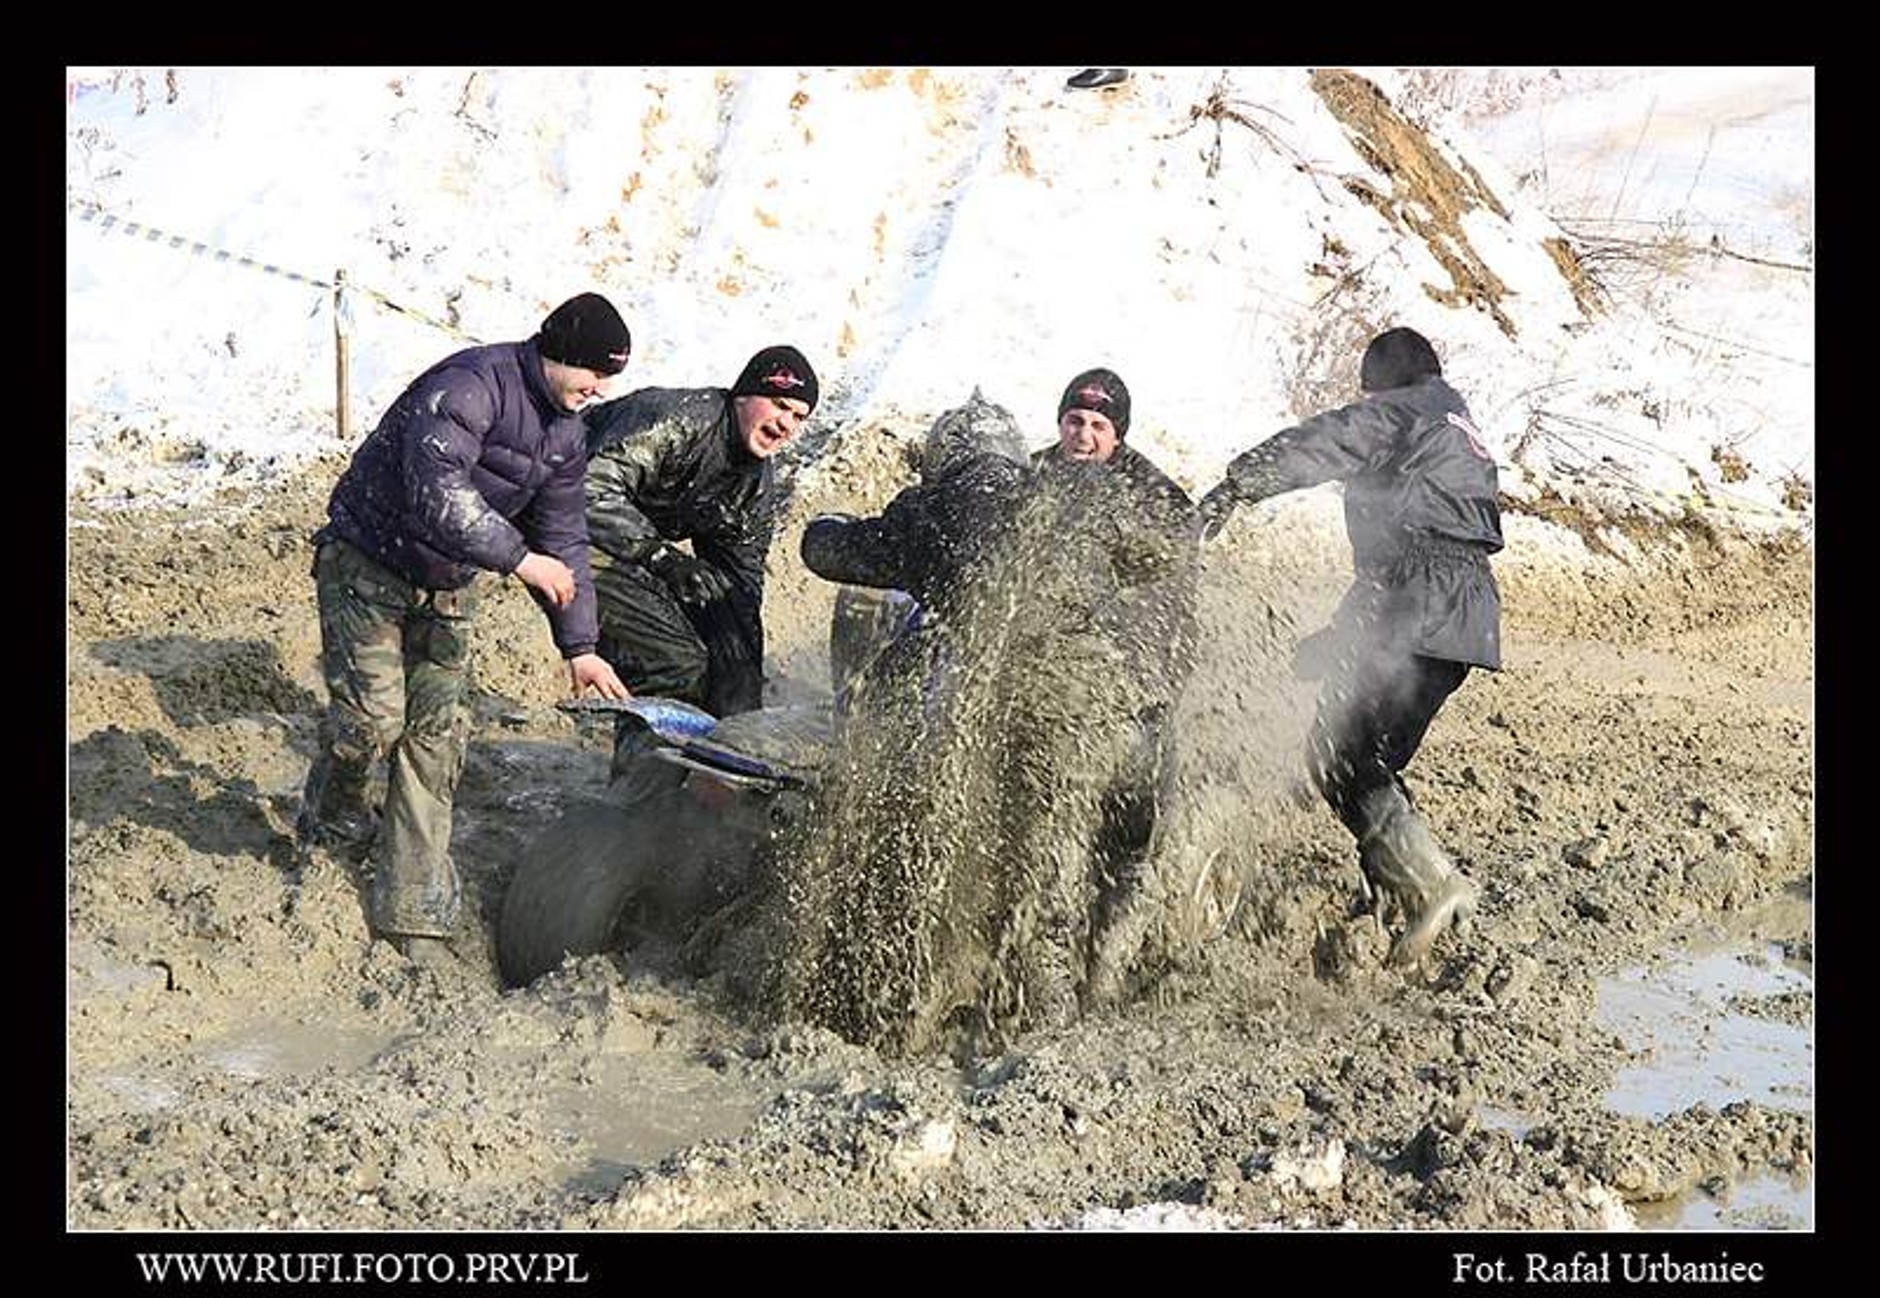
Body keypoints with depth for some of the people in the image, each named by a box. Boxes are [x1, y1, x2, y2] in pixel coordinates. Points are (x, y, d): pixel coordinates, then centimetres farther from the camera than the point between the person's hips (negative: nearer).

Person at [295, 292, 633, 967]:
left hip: (446, 588, 7)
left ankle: (414, 915, 5)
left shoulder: (565, 436, 4)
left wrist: (580, 645, 3)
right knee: (373, 714, -17)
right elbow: (436, 492, -35)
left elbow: (563, 539, 9)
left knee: (437, 737, 0)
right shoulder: (470, 386, -24)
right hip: (368, 566, -7)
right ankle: (332, 830, 16)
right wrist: (518, 557, -34)